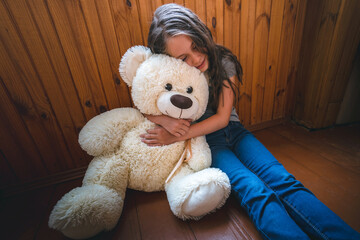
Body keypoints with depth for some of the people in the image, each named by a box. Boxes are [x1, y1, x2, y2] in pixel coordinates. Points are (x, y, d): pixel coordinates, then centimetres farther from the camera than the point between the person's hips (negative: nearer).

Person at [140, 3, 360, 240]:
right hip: (203, 141, -1)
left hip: (232, 130, 2)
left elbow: (222, 118, -10)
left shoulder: (223, 61, -5)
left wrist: (178, 135, -18)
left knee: (281, 180, -23)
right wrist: (164, 119, -24)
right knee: (254, 190, -28)